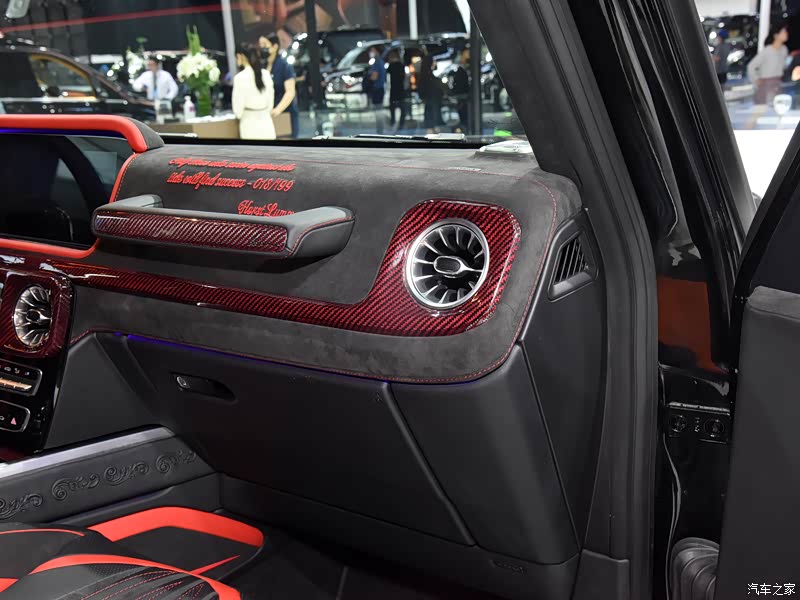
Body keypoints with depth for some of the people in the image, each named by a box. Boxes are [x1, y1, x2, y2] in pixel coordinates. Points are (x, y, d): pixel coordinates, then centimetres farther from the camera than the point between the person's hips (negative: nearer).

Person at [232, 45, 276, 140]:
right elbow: (271, 100, 11)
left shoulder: (240, 77, -12)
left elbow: (238, 105, -7)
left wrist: (239, 115, 14)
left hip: (250, 124, -5)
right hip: (266, 123, 5)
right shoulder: (266, 74, 3)